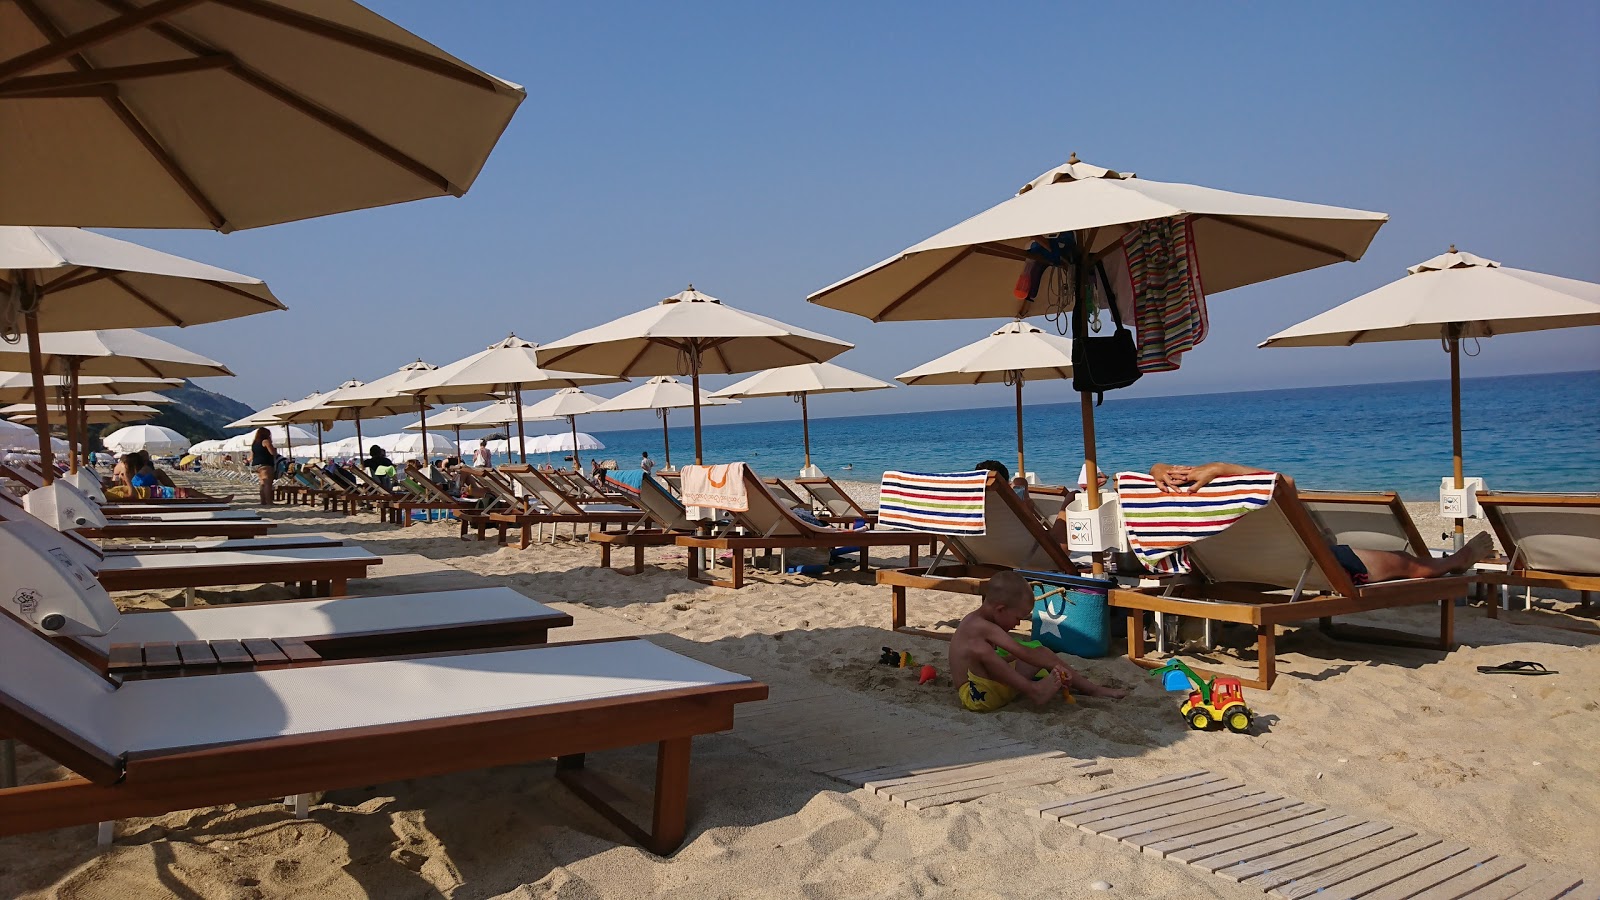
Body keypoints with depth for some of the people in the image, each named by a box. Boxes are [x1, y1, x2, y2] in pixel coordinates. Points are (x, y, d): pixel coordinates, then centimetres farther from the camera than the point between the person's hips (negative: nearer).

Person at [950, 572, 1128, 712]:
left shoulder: (982, 622, 9)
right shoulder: (981, 626, -21)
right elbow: (1022, 653, -26)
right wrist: (1055, 665, -21)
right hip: (976, 696, -11)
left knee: (1040, 653, 10)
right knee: (977, 647, -39)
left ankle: (1092, 689, 15)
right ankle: (1033, 690, -32)